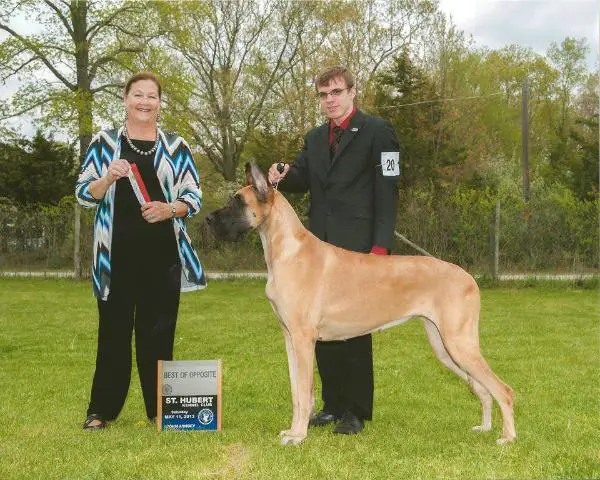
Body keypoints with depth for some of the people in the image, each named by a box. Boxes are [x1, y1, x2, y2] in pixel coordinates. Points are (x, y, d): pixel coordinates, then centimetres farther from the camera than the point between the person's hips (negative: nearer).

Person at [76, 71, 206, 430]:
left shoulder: (176, 146, 9)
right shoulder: (104, 142, 8)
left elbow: (194, 196, 8)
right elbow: (83, 193, 4)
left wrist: (170, 209, -12)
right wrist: (108, 178, -15)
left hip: (162, 254, 1)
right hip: (118, 254, -1)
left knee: (158, 330, 4)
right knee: (114, 329, 2)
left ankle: (159, 408, 14)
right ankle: (101, 409, 10)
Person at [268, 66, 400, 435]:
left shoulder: (377, 131, -4)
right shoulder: (315, 138, 17)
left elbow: (387, 192, -9)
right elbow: (304, 179, 12)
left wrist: (380, 247, -16)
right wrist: (283, 177, -13)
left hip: (357, 247, -6)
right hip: (320, 246, 7)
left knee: (355, 328, -2)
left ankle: (357, 411, 6)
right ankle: (333, 404, 20)